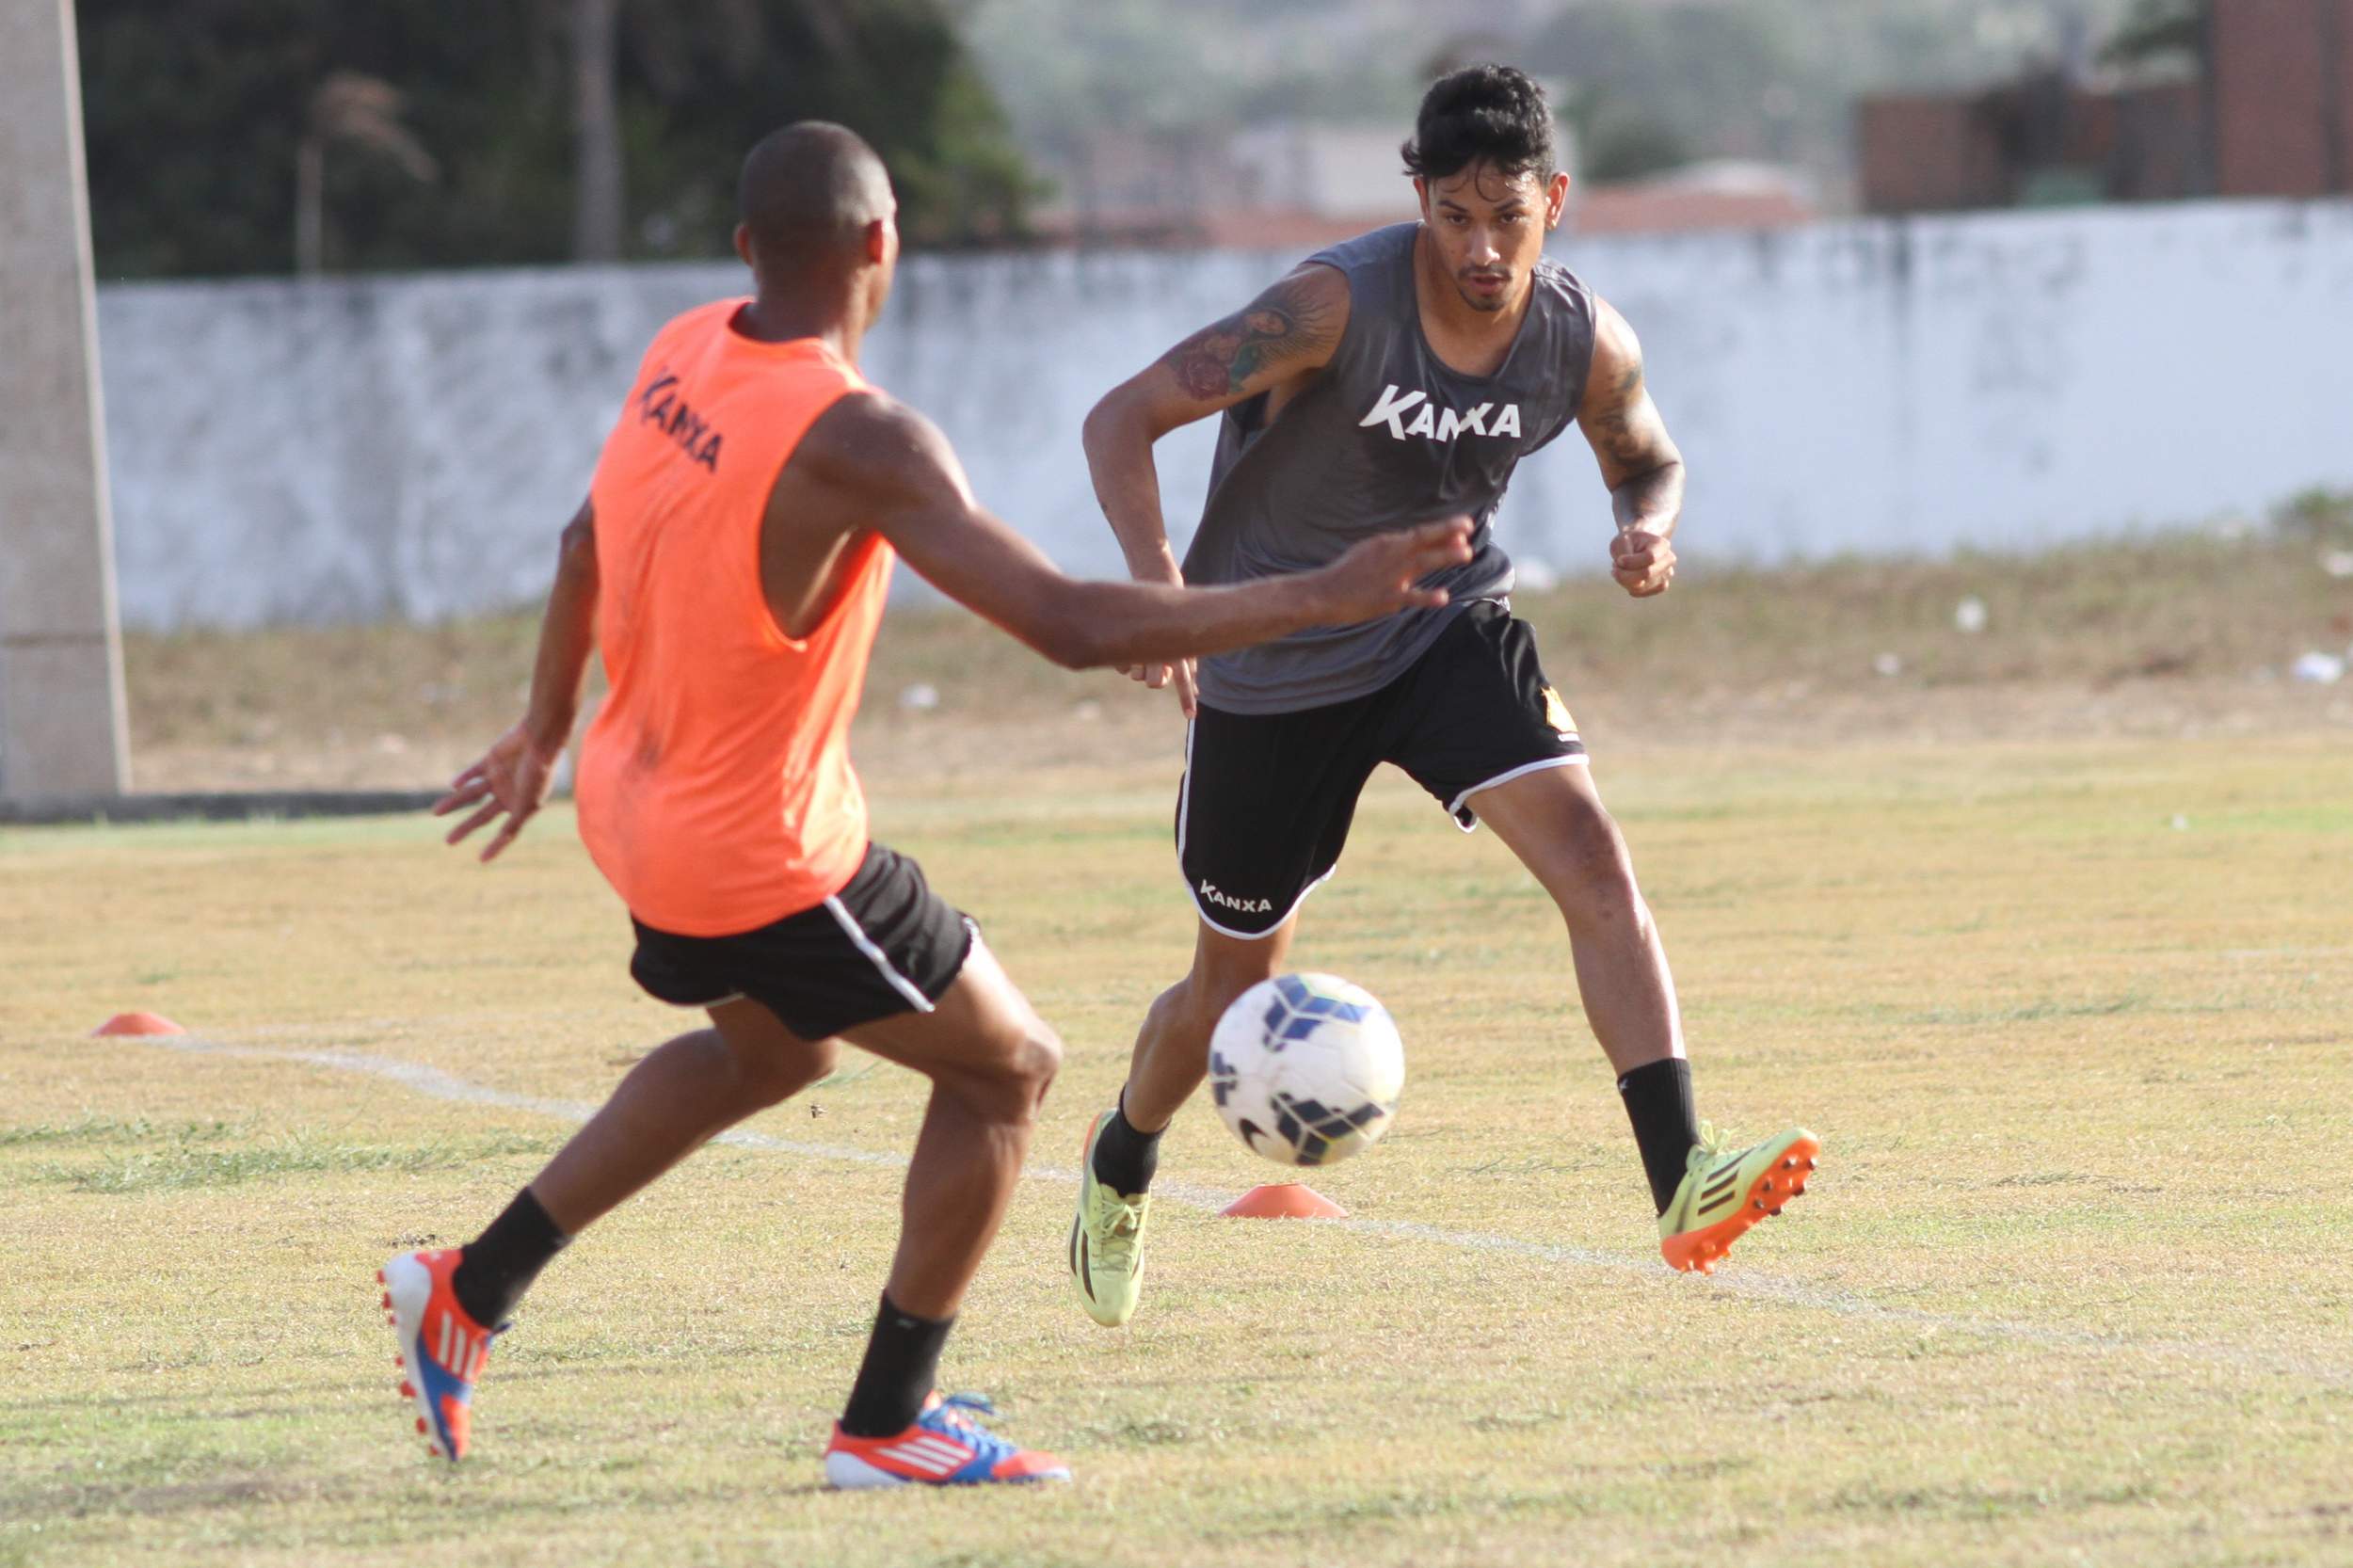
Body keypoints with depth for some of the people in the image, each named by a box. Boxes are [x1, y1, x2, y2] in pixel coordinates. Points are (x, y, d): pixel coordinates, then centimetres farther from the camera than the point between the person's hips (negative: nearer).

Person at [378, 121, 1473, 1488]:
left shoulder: (686, 354, -2)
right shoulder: (856, 439, -28)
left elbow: (588, 545, 14)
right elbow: (1070, 625, -33)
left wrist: (547, 729, 30)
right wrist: (1323, 599, -28)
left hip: (637, 801, 9)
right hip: (766, 857, -9)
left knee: (771, 1051, 33)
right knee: (1008, 1069, 9)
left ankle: (471, 1291, 32)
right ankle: (890, 1424, 14)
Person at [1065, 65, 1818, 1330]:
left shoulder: (1586, 342, -13)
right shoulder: (1340, 303, -26)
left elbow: (1646, 458, 10)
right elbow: (1121, 421, -24)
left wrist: (1651, 527, -14)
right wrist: (1157, 581, -40)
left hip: (1446, 630, 3)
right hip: (1274, 662, -3)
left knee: (1595, 864, -22)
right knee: (1233, 990, 11)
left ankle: (1682, 1182, -29)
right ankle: (1120, 1165, 43)